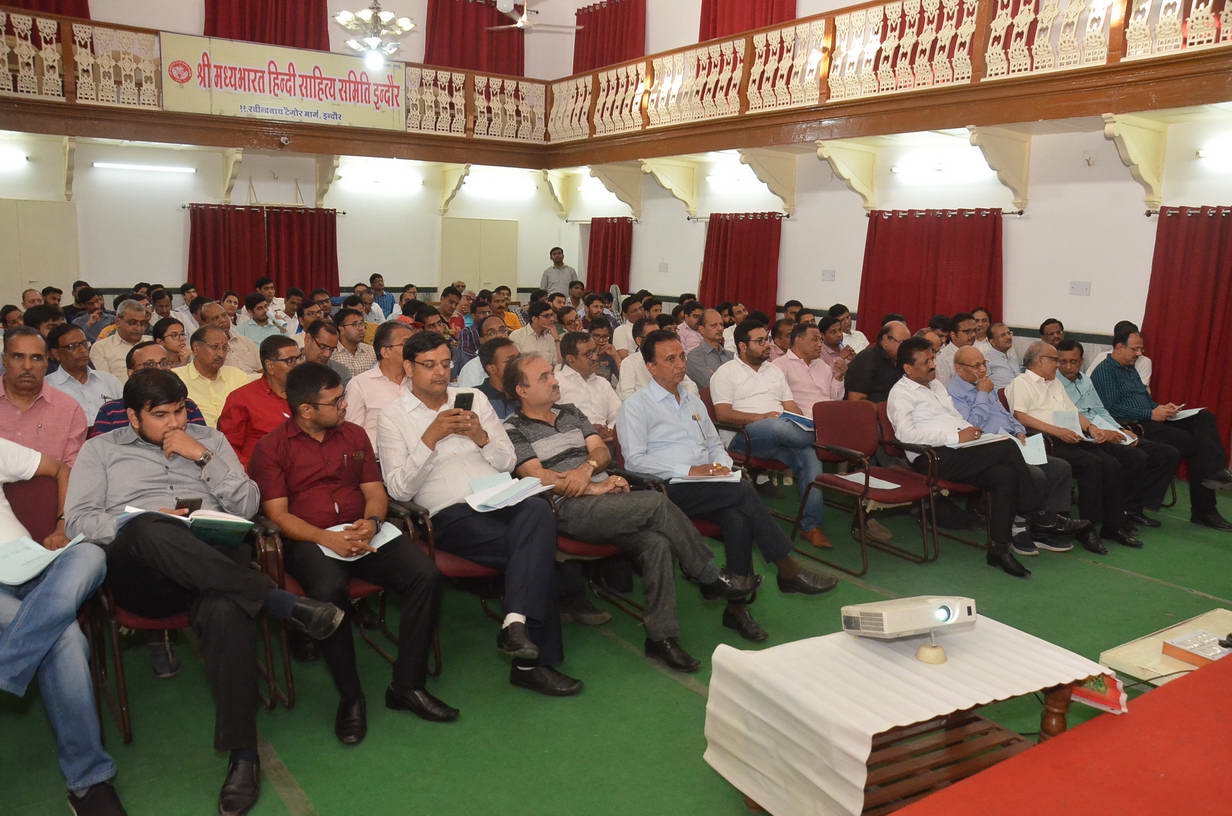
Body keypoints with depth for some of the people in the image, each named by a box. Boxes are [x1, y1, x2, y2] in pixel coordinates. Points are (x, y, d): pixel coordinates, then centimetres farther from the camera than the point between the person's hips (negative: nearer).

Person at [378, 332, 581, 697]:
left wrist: (480, 435, -4)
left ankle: (516, 622, -38)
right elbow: (399, 489, -3)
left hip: (501, 499, 4)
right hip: (451, 514, -4)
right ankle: (536, 658, -22)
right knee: (537, 551, -29)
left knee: (537, 510, -34)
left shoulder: (474, 399, 18)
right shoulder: (392, 418, 8)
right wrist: (430, 438, -12)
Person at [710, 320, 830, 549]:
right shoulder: (726, 372, 8)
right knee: (777, 425, -39)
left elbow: (791, 407, 21)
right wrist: (759, 418, -18)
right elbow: (723, 414, -6)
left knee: (810, 459, -26)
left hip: (781, 436, 5)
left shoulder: (775, 371, 26)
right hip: (743, 436, -5)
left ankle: (810, 525, -21)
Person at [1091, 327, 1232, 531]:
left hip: (1150, 421, 9)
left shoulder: (1131, 369, 25)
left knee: (1204, 417, -11)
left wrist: (1162, 407, 8)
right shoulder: (1104, 371, -6)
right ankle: (1204, 510, -14)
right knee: (1192, 443, -21)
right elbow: (1111, 408, -17)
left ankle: (1214, 471, -27)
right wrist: (1151, 414, -16)